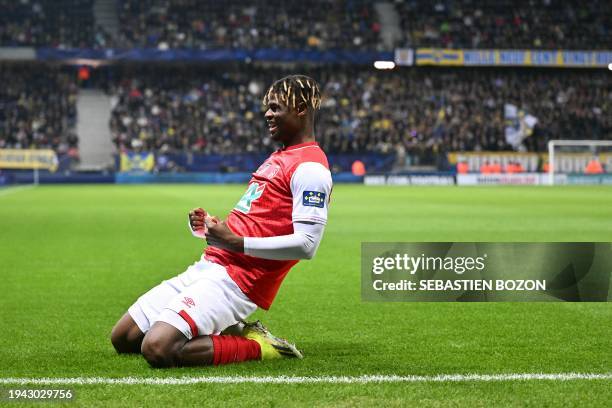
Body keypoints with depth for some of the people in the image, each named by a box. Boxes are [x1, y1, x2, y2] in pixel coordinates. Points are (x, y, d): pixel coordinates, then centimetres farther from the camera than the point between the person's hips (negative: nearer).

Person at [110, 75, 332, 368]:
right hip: (207, 266, 10)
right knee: (122, 339, 8)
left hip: (236, 280, -10)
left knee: (157, 349, -26)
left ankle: (256, 347, -7)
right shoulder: (279, 157, 20)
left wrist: (236, 242, -20)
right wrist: (210, 227, 7)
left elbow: (306, 245, -21)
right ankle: (231, 333, 10)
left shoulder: (310, 167, -12)